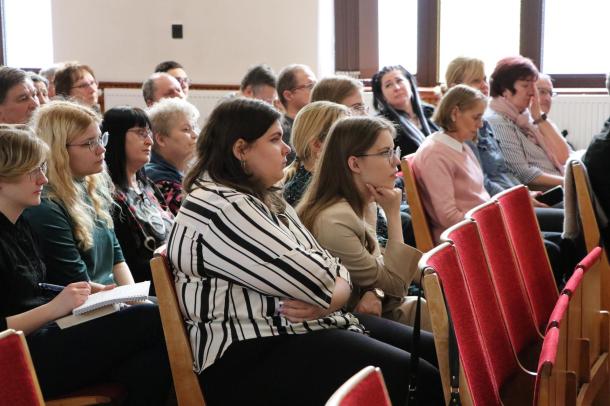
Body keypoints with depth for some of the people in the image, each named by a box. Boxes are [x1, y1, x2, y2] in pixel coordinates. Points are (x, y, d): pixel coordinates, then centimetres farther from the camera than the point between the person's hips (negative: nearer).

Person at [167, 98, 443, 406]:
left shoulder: (266, 200, 16)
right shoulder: (221, 210, -17)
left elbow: (333, 271, 11)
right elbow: (310, 278, -20)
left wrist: (327, 299, -13)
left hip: (306, 327, 10)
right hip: (256, 353, -10)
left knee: (435, 352, -1)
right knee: (420, 381, -21)